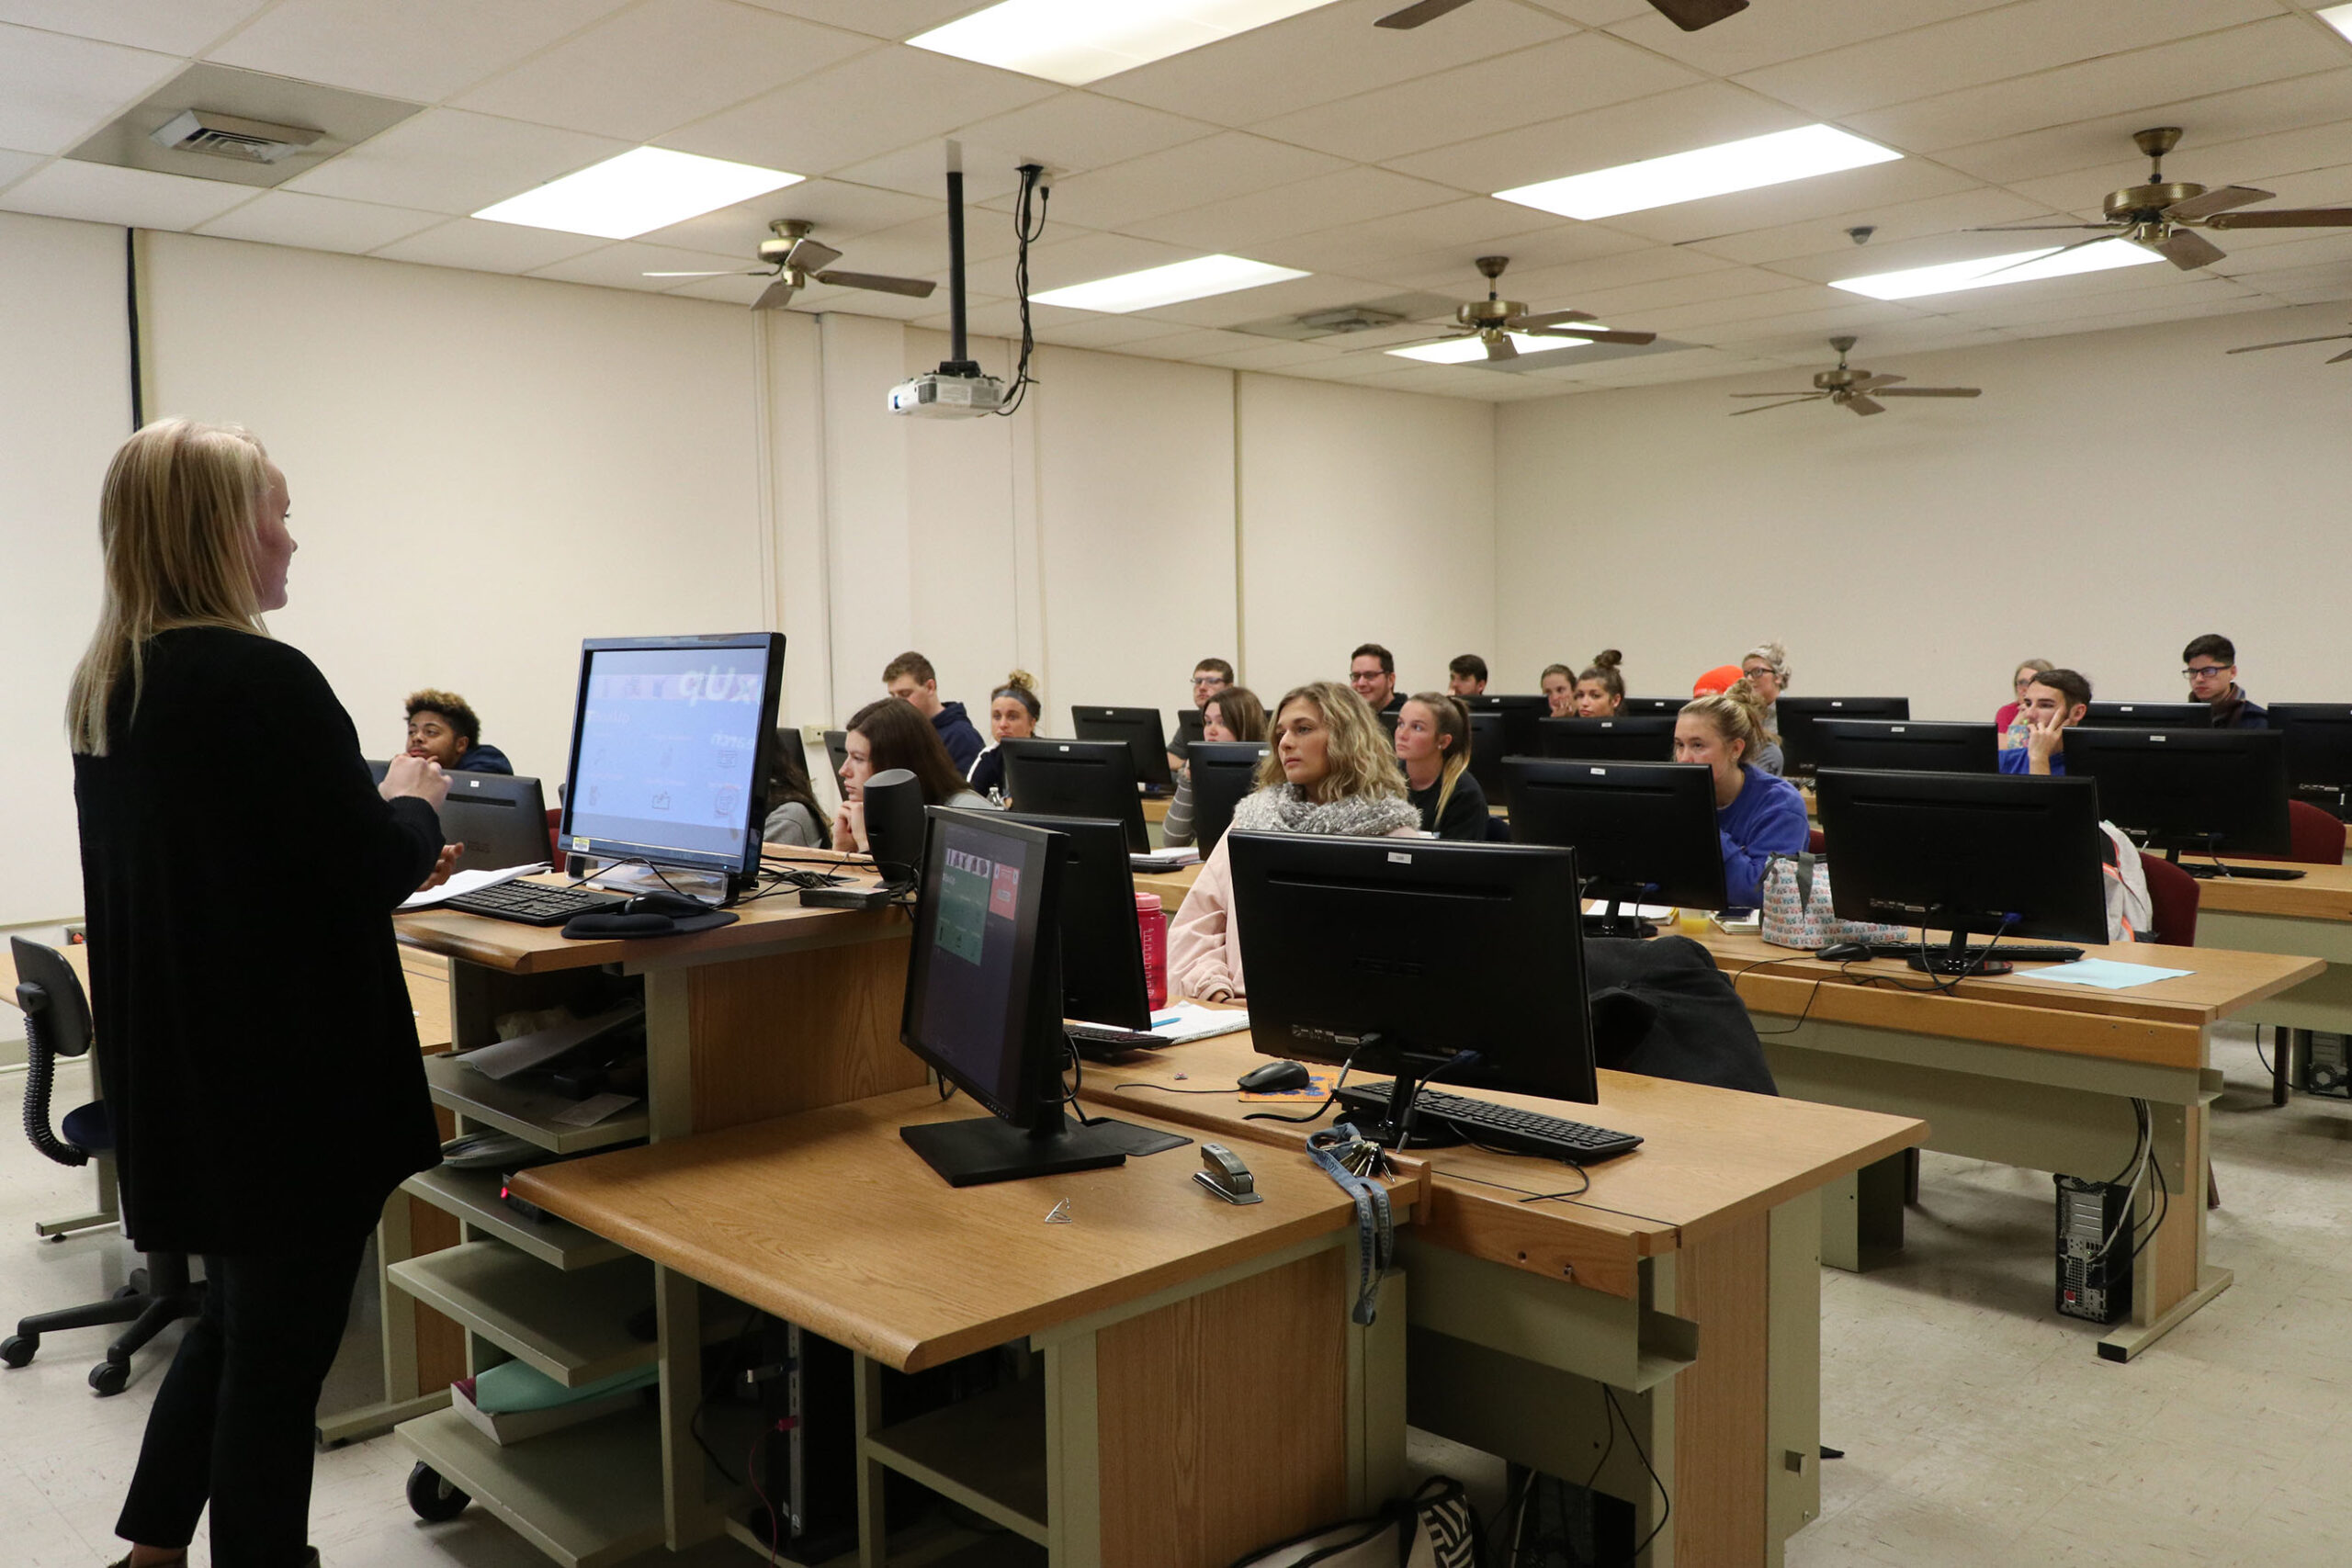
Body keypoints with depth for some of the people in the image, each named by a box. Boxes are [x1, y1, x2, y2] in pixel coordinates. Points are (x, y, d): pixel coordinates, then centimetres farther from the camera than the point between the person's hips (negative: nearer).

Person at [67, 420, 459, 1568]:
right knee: (280, 1349, 7)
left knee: (236, 1319, 25)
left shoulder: (105, 688, 7)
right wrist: (411, 803, 1)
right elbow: (369, 873, -19)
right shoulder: (261, 679, -21)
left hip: (178, 1074, 9)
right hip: (288, 1082, -9)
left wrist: (374, 833, 18)